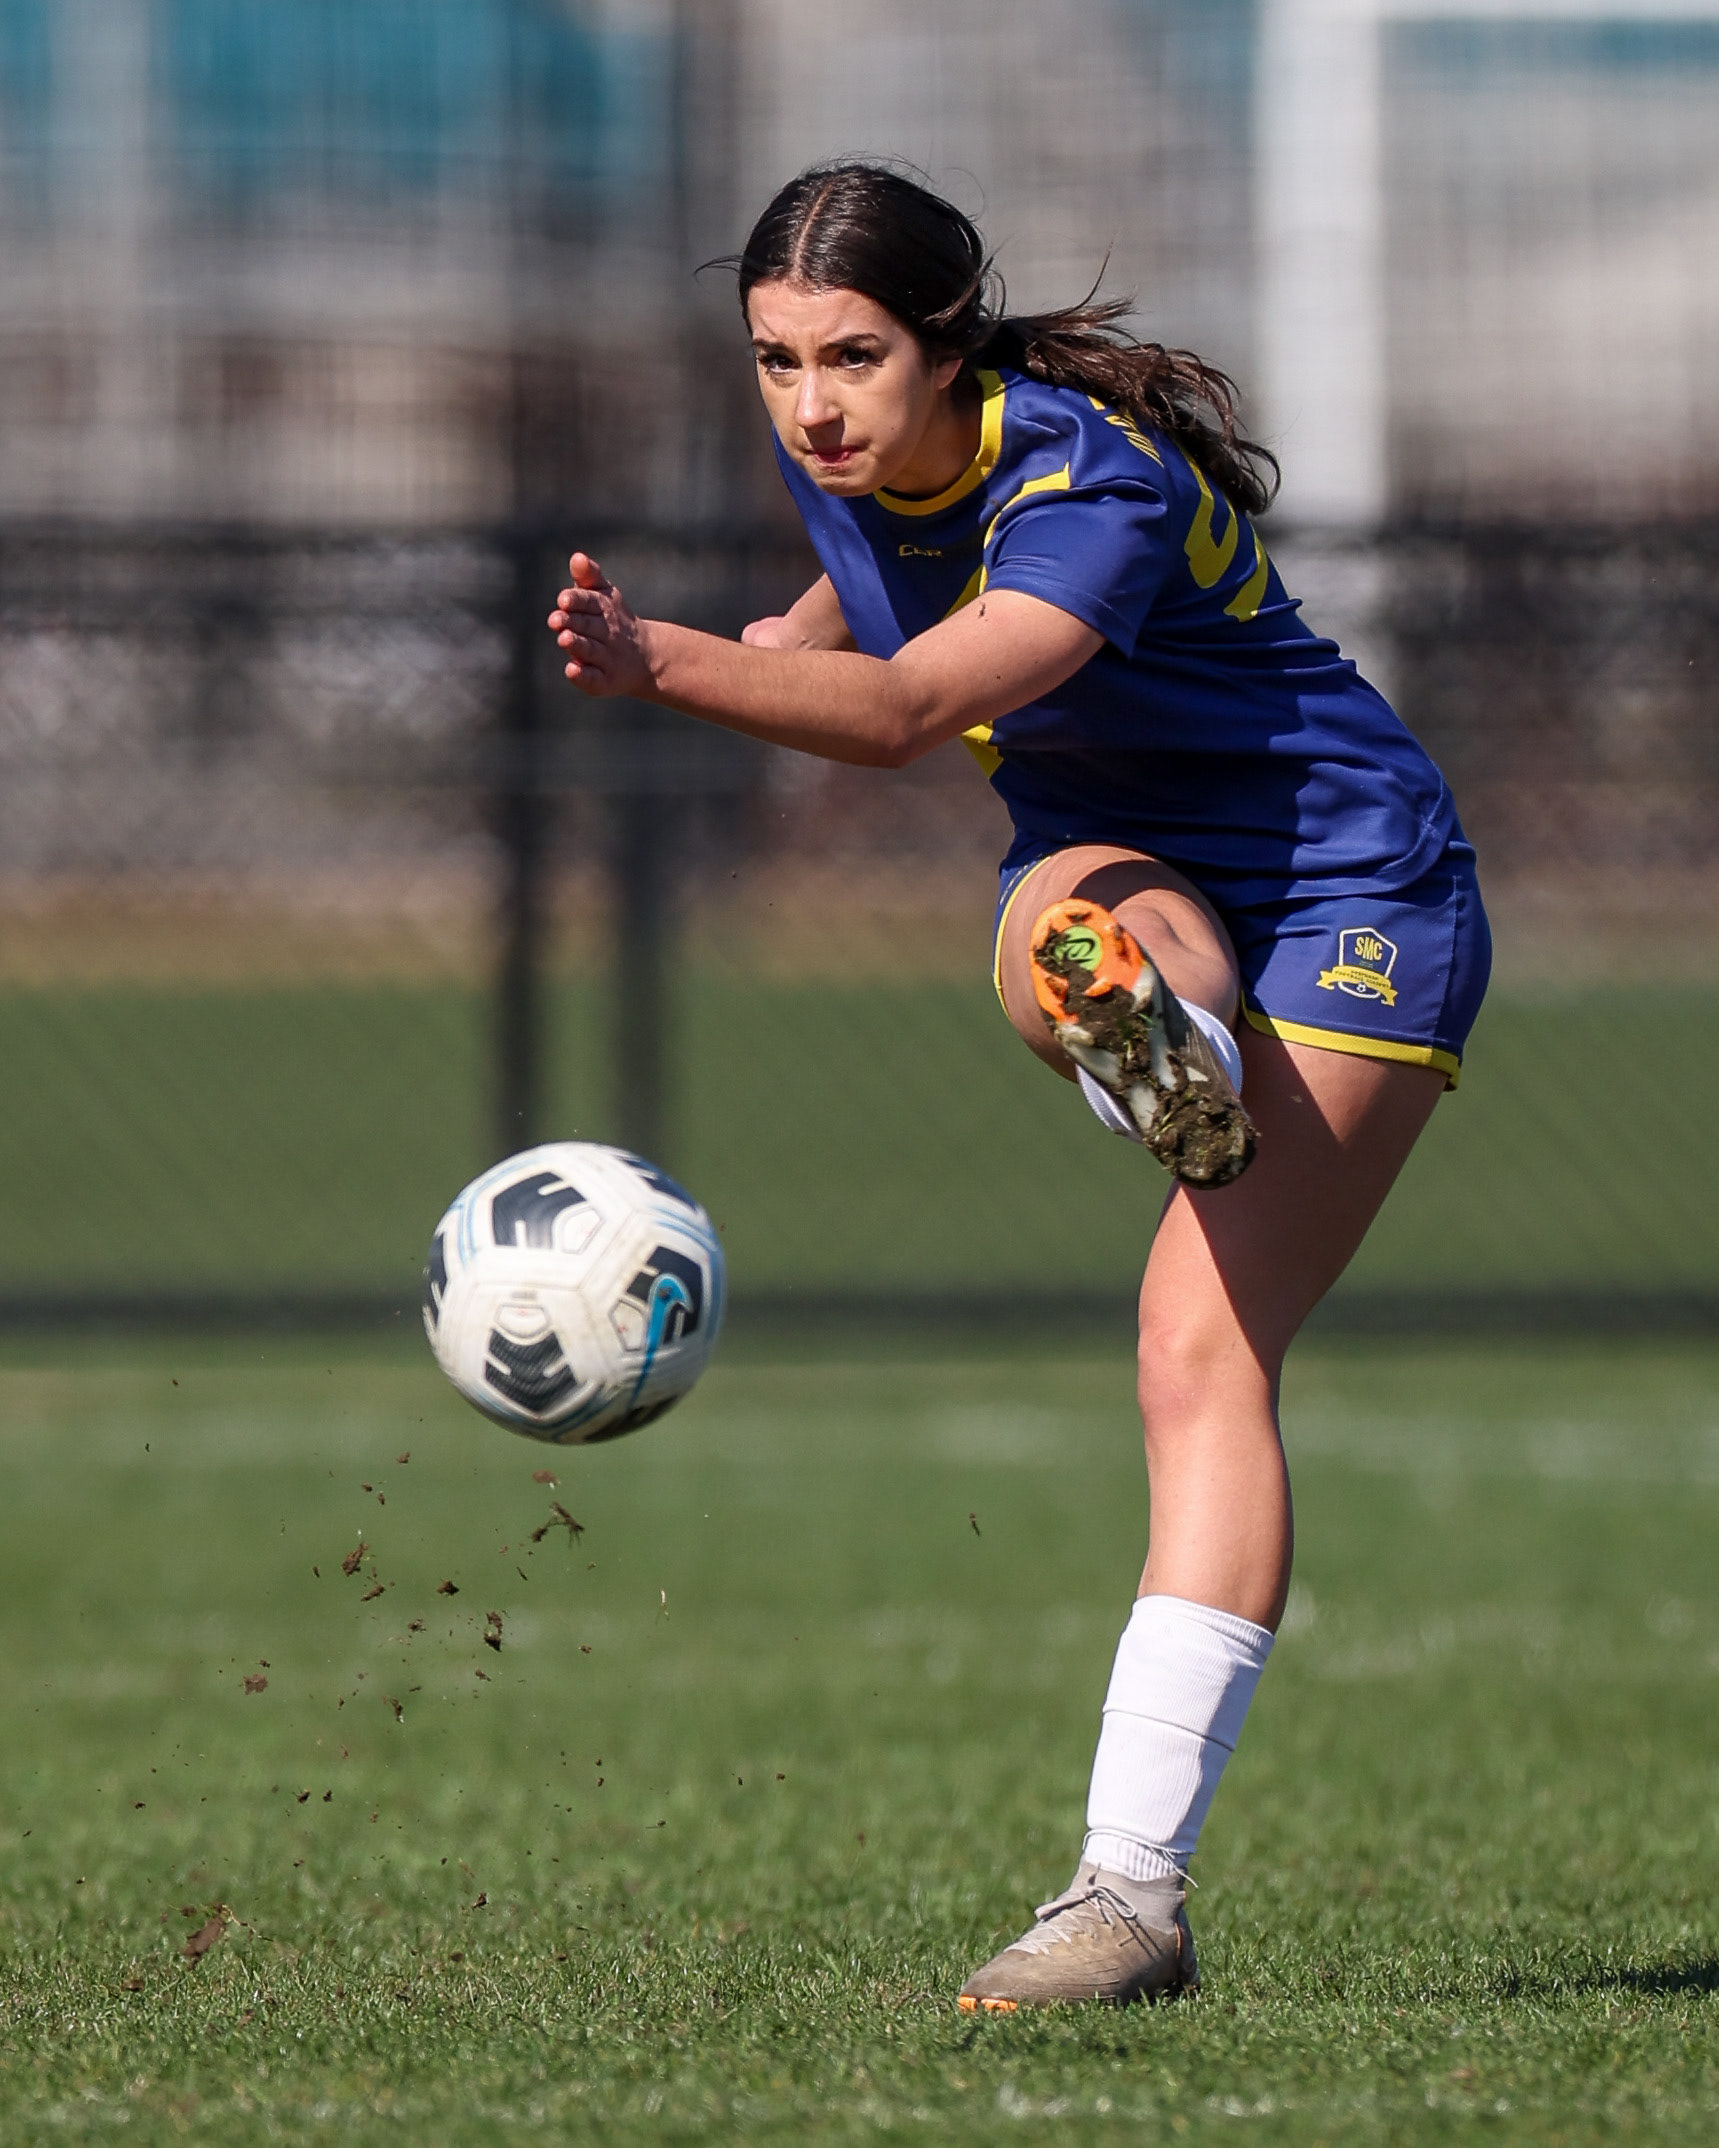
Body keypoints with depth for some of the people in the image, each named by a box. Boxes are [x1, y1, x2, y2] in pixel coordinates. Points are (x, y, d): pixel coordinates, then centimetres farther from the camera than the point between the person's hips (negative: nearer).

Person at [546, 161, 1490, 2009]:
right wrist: (812, 633, 4)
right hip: (1125, 866, 8)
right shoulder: (841, 456, -7)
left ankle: (1134, 1880, -24)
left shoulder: (1096, 489, -30)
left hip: (1346, 898, -8)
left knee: (1201, 1354, -20)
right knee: (1072, 928, -35)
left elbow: (908, 713, -47)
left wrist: (662, 665, -60)